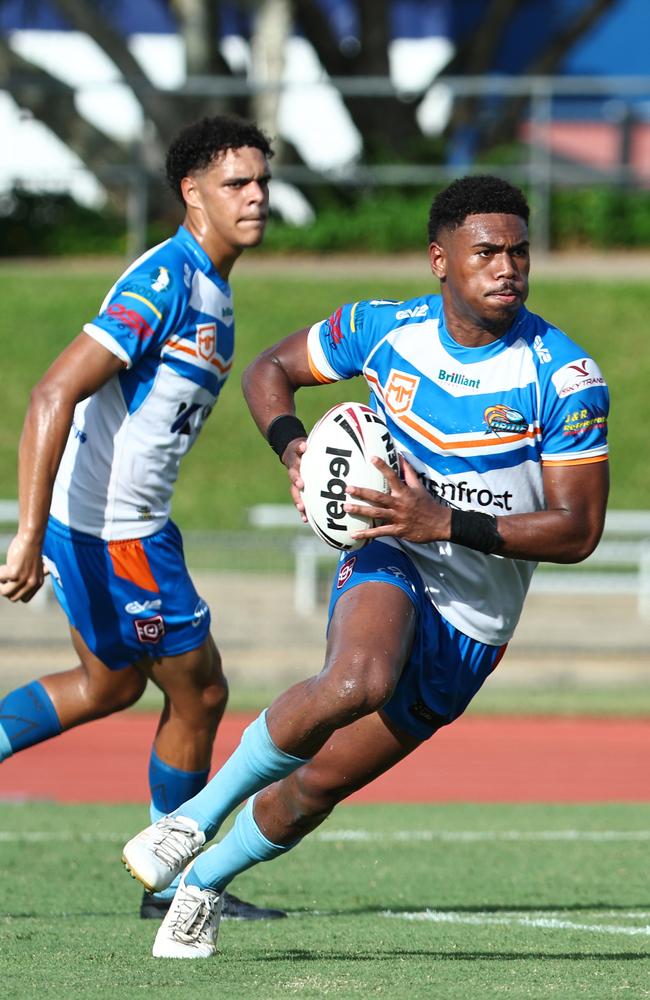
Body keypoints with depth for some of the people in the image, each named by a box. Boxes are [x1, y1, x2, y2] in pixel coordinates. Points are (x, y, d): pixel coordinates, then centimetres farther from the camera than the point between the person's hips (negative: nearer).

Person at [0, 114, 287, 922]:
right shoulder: (166, 283, -21)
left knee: (111, 685, 25)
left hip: (100, 521, 10)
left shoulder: (211, 288, 10)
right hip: (113, 531, -10)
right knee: (199, 693, 4)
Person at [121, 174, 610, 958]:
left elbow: (577, 531, -13)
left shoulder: (566, 380, -13)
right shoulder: (384, 329, -4)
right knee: (357, 681, -37)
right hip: (390, 567, -1)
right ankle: (200, 812, -18)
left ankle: (203, 882, 35)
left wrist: (445, 523, -23)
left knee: (317, 785, 7)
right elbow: (270, 371, 12)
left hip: (474, 623, 1)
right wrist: (295, 451, -9)